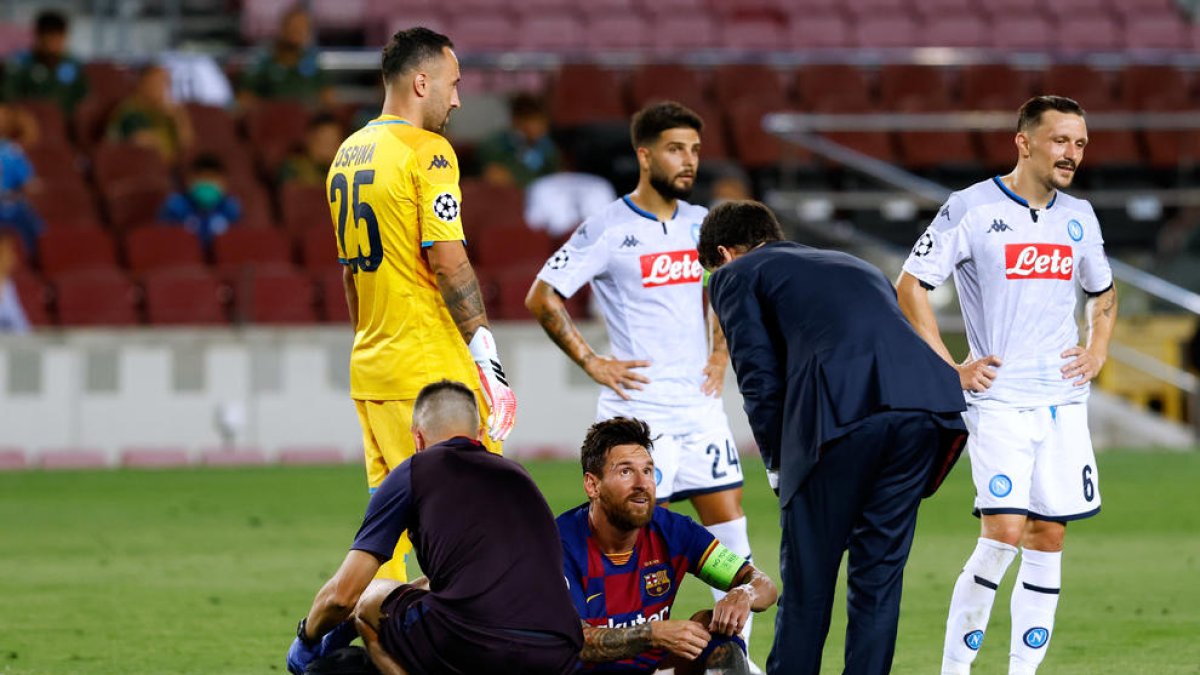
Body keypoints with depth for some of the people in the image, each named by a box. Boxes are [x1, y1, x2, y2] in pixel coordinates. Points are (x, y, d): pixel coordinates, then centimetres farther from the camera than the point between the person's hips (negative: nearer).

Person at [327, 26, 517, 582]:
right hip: (432, 368, -8)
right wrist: (483, 347, -13)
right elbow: (447, 262, -17)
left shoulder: (348, 154, 14)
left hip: (368, 369, 8)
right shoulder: (427, 151, -11)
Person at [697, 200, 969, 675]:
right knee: (880, 570, 13)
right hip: (927, 400, 5)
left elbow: (761, 381, 9)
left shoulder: (735, 276, 21)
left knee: (807, 577, 5)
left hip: (841, 413, -5)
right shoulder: (854, 266, 38)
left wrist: (779, 464, 19)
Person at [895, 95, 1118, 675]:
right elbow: (910, 287, -3)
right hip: (998, 398, -5)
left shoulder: (1079, 218, 11)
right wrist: (950, 368, -7)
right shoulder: (971, 208, -6)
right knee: (1004, 533, -16)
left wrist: (1097, 353, 10)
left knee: (1048, 538, 3)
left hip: (1064, 402, 6)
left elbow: (1102, 293, 28)